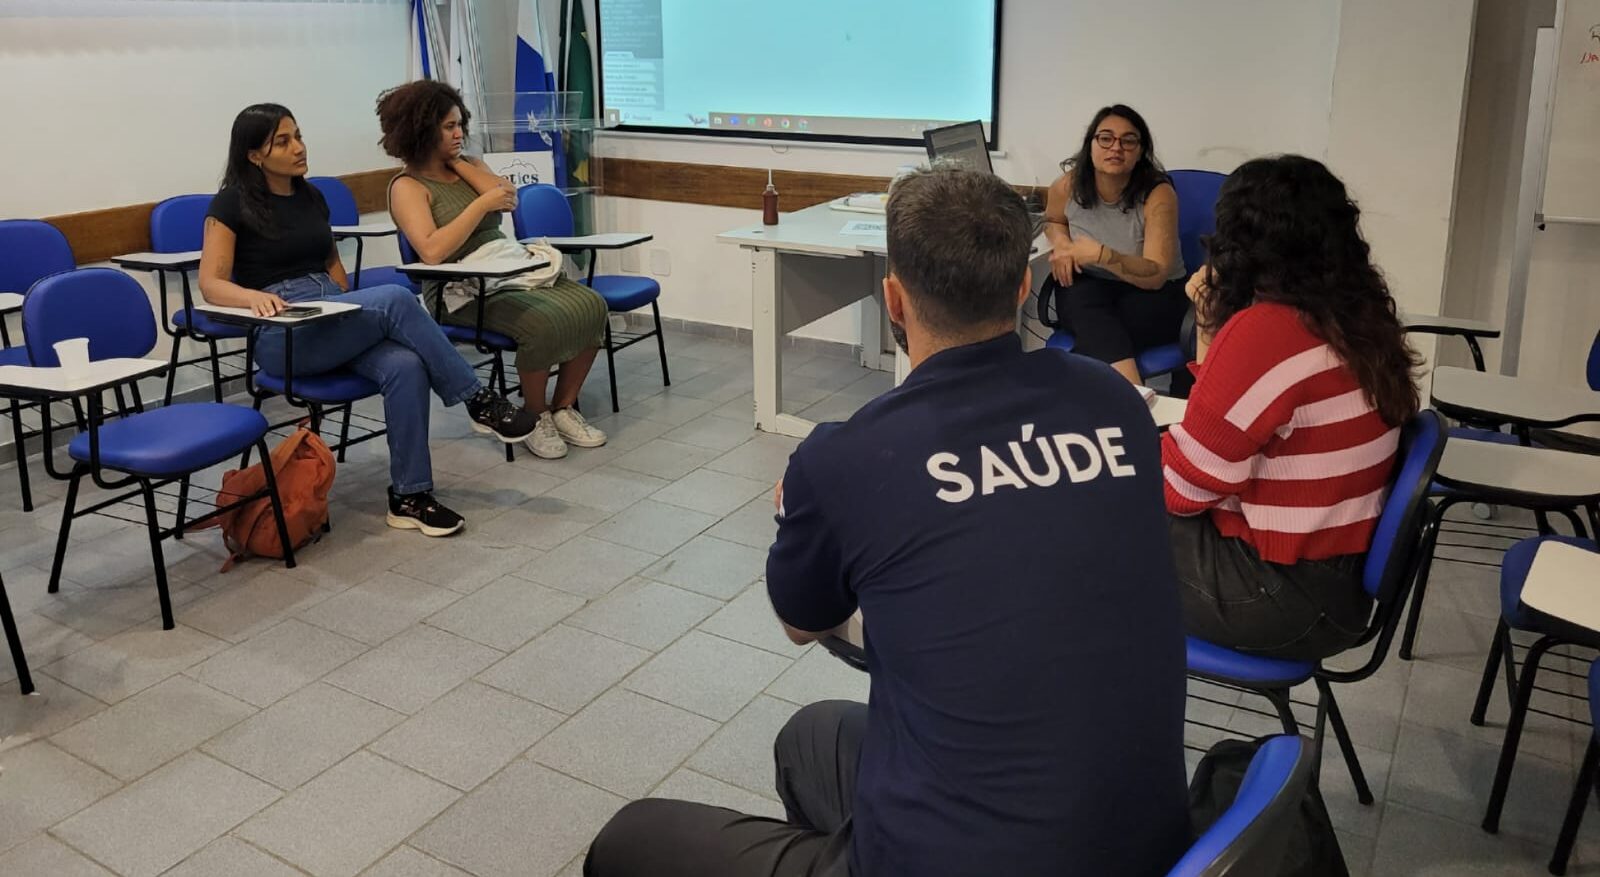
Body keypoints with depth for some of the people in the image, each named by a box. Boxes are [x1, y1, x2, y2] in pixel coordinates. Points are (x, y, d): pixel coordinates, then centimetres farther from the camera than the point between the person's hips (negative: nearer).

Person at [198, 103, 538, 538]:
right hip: (281, 335, -6)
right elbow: (211, 284, -9)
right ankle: (479, 401, -21)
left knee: (406, 366, -28)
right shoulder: (233, 203, -2)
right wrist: (254, 296, -31)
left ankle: (409, 496, -21)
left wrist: (356, 311, 6)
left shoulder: (311, 197, 17)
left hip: (334, 318, 6)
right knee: (396, 299, -31)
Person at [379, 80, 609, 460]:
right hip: (461, 292, -7)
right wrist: (482, 204, -16)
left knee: (591, 305, -16)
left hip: (512, 269, 7)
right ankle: (536, 417, -7)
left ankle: (563, 408, -2)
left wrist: (457, 164, -1)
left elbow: (509, 199, -3)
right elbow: (432, 251, -21)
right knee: (544, 323, -31)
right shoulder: (408, 186, -4)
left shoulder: (468, 165, 16)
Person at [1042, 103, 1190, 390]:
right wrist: (1061, 242, -6)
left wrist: (1102, 255, -33)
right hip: (1088, 286, 3)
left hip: (1152, 295, -2)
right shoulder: (1068, 185, -7)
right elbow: (1053, 220, 18)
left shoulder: (1158, 194, -17)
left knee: (1097, 333, -36)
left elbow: (1156, 276, -21)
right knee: (1090, 314, -36)